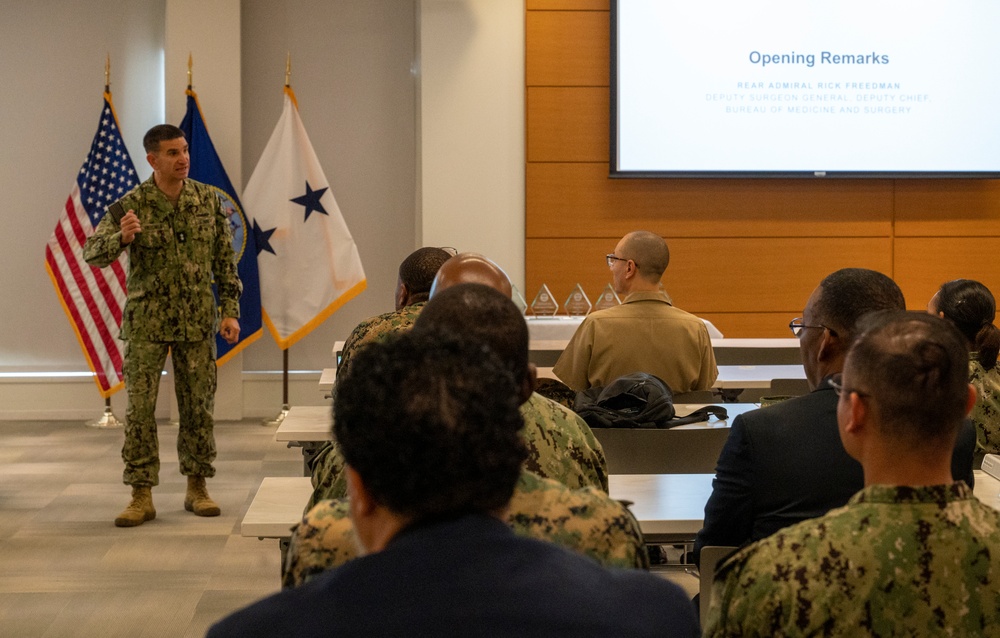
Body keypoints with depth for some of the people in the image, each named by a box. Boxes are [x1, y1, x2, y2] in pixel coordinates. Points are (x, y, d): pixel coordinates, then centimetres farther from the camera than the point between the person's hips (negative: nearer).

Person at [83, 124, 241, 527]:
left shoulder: (208, 200, 2)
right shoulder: (132, 205, -6)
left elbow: (225, 260, 6)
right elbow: (92, 253, -9)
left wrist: (230, 311, 0)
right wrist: (121, 238, -30)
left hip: (197, 320, 2)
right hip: (146, 321, -2)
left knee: (198, 405, 7)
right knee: (139, 407, -5)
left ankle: (197, 487, 20)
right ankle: (142, 497, 1)